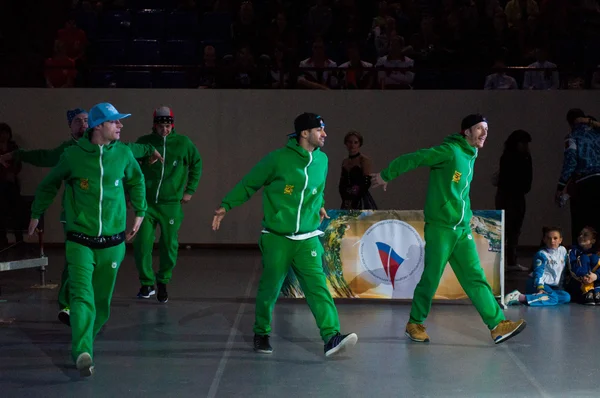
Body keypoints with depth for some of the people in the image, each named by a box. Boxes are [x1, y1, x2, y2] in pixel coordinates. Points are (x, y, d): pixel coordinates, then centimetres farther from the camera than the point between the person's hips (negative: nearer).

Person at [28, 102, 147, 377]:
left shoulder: (123, 153, -1)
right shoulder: (73, 155, -7)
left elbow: (136, 181, 20)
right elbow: (49, 184, 11)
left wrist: (139, 213, 23)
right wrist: (36, 214, 20)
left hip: (112, 242, 3)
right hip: (80, 240, -3)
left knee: (101, 301, 10)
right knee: (82, 295, -19)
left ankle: (83, 340, 33)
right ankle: (83, 353, -25)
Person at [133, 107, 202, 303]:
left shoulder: (183, 143, -1)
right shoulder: (144, 142, 0)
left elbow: (197, 164, 13)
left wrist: (189, 190, 9)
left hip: (171, 204, 0)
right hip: (147, 203, 0)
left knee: (169, 246, 5)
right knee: (142, 244, -8)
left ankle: (163, 283, 24)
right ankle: (147, 284, 9)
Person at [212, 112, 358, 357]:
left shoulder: (322, 160, 6)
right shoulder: (278, 159, -9)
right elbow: (248, 184, 0)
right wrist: (226, 206, -2)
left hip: (307, 239, 3)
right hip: (276, 238, -3)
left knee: (318, 287, -10)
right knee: (269, 288, 6)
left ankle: (331, 337, -19)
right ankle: (261, 334, 26)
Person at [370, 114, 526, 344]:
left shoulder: (470, 157, 16)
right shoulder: (450, 151, -11)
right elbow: (413, 159, -11)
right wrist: (386, 176, -5)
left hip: (462, 230, 7)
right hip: (440, 227, -7)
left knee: (475, 278, 1)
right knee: (431, 279, 1)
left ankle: (497, 325, -5)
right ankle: (415, 324, 17)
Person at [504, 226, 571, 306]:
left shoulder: (563, 250, 9)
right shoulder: (541, 254, -11)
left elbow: (563, 269, 19)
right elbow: (538, 272, -20)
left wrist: (561, 284, 17)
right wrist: (540, 288, -33)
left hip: (553, 287, 8)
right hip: (537, 284, -8)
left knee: (566, 297, -17)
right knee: (553, 298, -34)